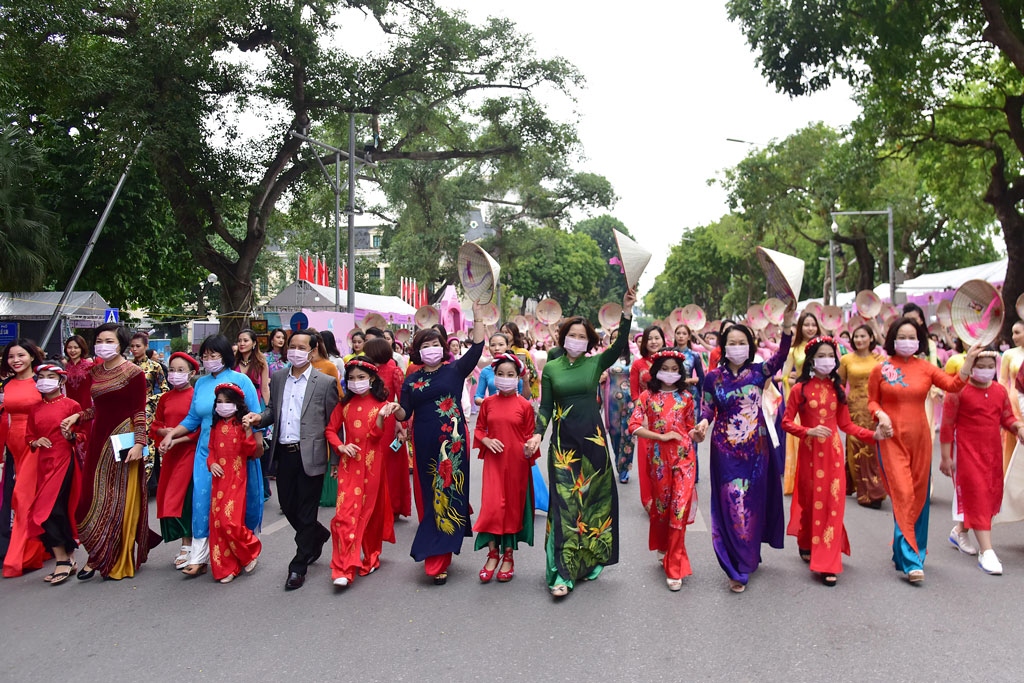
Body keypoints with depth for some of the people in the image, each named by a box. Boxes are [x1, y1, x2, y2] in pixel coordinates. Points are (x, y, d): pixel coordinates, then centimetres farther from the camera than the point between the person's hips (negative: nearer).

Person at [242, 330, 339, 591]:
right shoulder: (277, 378, 9)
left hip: (310, 456, -5)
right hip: (284, 453, 5)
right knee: (288, 506, 15)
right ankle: (318, 535, 42)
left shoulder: (325, 382, -6)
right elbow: (272, 410, 17)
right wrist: (259, 417, -6)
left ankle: (298, 567, 17)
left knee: (305, 512, 3)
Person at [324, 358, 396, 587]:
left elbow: (378, 437, -10)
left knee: (370, 511, 10)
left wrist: (381, 417, -26)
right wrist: (341, 447, -7)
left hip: (372, 465, -1)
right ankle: (343, 569, -7)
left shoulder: (382, 404, -2)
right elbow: (331, 429, 10)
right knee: (345, 514, -8)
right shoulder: (344, 404, 7)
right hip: (349, 464, 2)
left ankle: (370, 557, 29)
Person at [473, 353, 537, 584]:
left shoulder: (524, 405, -3)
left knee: (513, 506, 8)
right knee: (492, 505, -7)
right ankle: (493, 553, 11)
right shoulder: (488, 403, 3)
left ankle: (508, 555, 22)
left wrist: (530, 448, -18)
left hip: (516, 462, -1)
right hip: (494, 461, 1)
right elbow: (479, 429, 10)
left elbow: (530, 435, 1)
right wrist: (487, 441, -9)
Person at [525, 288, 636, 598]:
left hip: (592, 438, 1)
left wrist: (627, 311, -24)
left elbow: (619, 346, -14)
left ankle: (588, 561, 23)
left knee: (593, 498, 7)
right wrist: (538, 433, -12)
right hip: (563, 441, -1)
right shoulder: (551, 368, 3)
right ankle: (561, 572, -1)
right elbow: (545, 407, 3)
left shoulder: (595, 363, 2)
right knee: (565, 502, -4)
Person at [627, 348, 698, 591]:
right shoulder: (647, 396, 0)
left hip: (684, 456, 0)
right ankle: (663, 548, 40)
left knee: (680, 509, -6)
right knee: (661, 505, 13)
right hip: (658, 457, 0)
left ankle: (674, 568, 2)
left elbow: (690, 429, 14)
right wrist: (662, 436, -13)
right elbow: (634, 426, -9)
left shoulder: (686, 397, 5)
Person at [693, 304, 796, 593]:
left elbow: (781, 356, -18)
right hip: (726, 449, -1)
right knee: (731, 504, -1)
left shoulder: (758, 372, -2)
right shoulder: (712, 377, -1)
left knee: (753, 502, 10)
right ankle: (737, 568, 7)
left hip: (755, 448, 1)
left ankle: (749, 557, 28)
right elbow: (707, 409, 3)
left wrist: (787, 325, -34)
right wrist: (703, 424, -20)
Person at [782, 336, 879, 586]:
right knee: (810, 500, 9)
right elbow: (786, 422, -5)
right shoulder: (800, 389, -4)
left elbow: (846, 424, 9)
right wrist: (809, 431, -20)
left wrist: (873, 435, -2)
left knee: (833, 504, -2)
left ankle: (828, 564, 2)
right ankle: (806, 545, 36)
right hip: (810, 452, -2)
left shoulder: (837, 388, 7)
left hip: (833, 452, 2)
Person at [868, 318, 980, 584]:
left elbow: (953, 384, -9)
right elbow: (872, 401, 5)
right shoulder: (880, 369, 0)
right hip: (892, 439, -3)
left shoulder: (925, 368, 5)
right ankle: (911, 561, -7)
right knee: (903, 495, -10)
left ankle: (903, 550, 27)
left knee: (919, 497, 10)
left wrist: (970, 360, -18)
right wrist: (880, 415, -14)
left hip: (919, 438, 3)